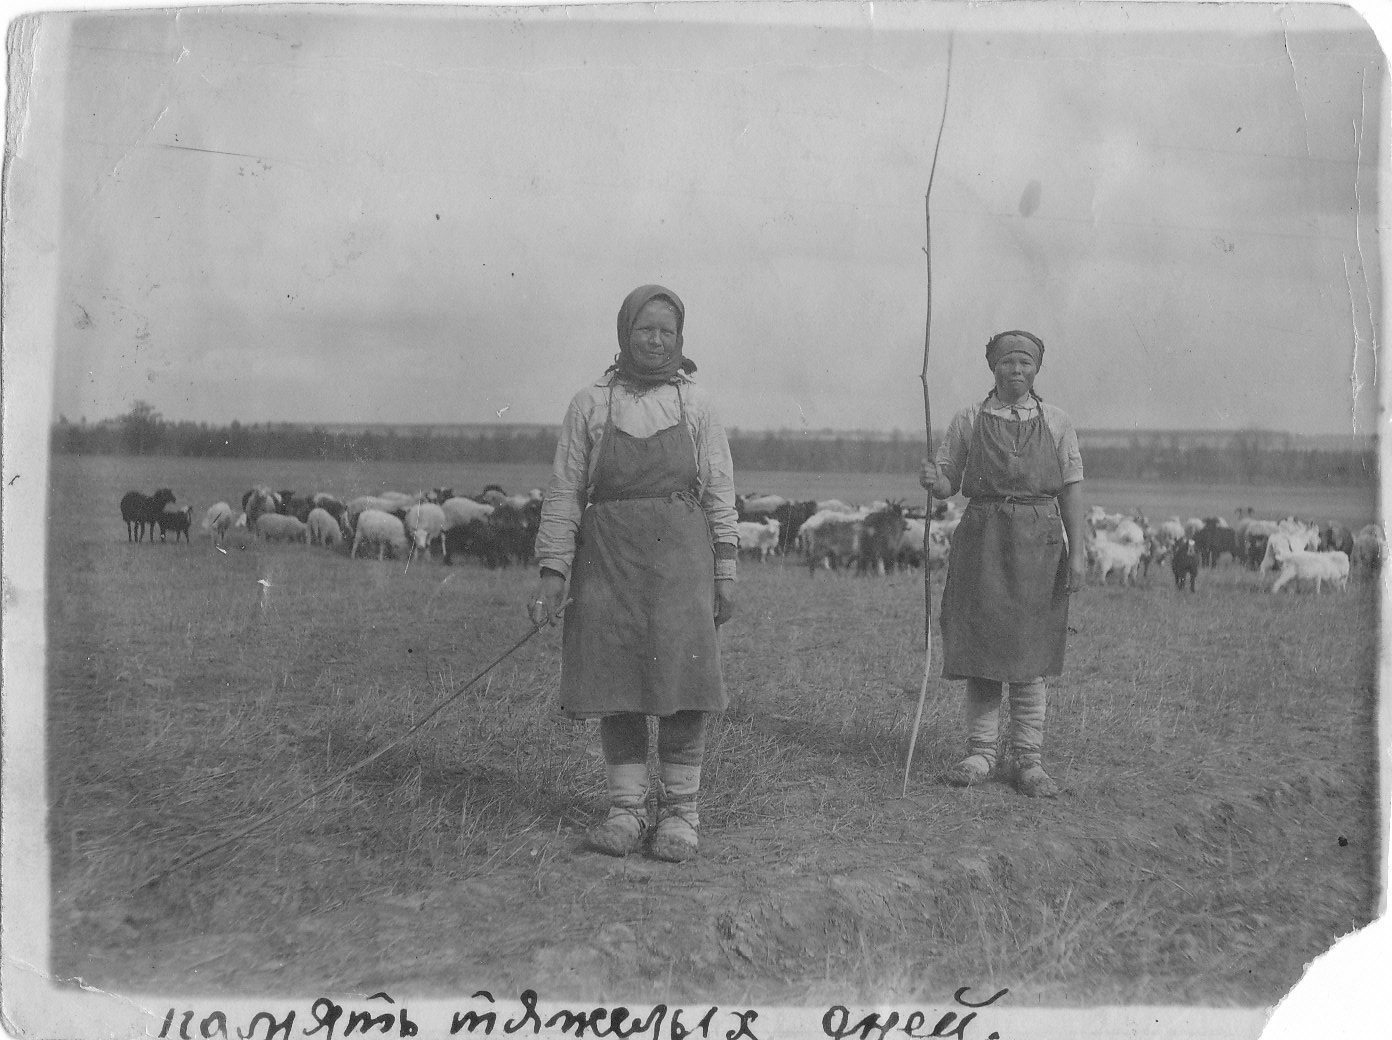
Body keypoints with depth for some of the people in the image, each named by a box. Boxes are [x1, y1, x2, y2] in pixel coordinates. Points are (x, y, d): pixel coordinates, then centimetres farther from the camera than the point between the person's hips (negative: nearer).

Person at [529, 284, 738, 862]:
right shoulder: (589, 405, 7)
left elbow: (720, 493, 8)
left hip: (680, 556, 0)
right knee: (615, 685, 2)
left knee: (682, 682, -5)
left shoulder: (695, 405, 9)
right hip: (608, 555, 1)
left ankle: (680, 812, 5)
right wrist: (552, 571, -3)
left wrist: (725, 573, 2)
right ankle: (626, 810, 11)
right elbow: (564, 491, 5)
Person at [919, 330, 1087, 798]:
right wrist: (931, 480, -15)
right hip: (981, 538, 0)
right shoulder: (968, 421, 6)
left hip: (1038, 541, 0)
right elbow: (948, 484, 8)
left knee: (1031, 654, 1)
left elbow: (1071, 491, 4)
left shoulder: (1057, 422, 7)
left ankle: (1027, 759, 8)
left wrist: (1079, 551, -4)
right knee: (979, 651, 1)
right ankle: (979, 753, 10)